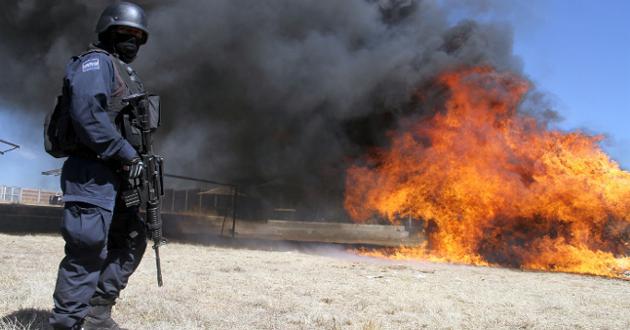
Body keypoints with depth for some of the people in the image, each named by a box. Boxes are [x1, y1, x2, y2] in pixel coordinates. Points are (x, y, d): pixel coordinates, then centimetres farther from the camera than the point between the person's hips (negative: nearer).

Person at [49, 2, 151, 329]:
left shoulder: (126, 74, 25)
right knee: (89, 249, -12)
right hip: (94, 174, -10)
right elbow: (88, 113, -21)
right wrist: (127, 154, -19)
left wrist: (136, 161, 10)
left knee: (131, 240, 13)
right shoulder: (96, 62, -5)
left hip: (117, 177, 10)